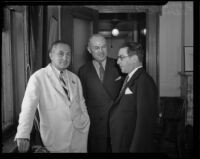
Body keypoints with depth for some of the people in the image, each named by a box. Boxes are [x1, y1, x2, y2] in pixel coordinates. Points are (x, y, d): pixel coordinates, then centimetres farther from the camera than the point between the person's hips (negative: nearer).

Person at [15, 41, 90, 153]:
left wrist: (86, 122, 1)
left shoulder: (75, 78, 8)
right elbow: (28, 106, -19)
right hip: (54, 139, -4)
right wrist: (23, 135, -31)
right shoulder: (38, 77, -9)